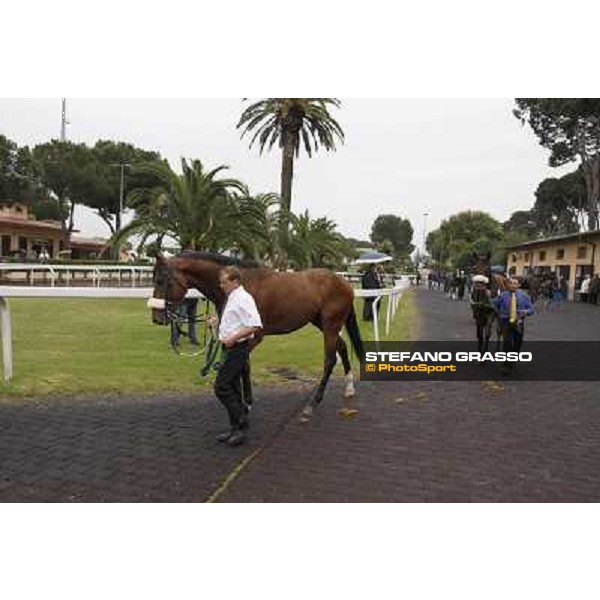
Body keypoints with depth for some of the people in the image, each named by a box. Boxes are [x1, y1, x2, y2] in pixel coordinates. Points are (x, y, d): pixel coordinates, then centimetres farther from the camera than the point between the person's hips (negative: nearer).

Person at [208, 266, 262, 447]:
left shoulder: (243, 299, -17)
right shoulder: (232, 299, 14)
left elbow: (255, 326, -25)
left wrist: (233, 338, -27)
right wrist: (217, 321, 15)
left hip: (237, 348, -10)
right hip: (231, 348, 10)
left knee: (222, 387, -9)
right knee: (232, 387, 14)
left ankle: (242, 424, 0)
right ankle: (236, 427, 23)